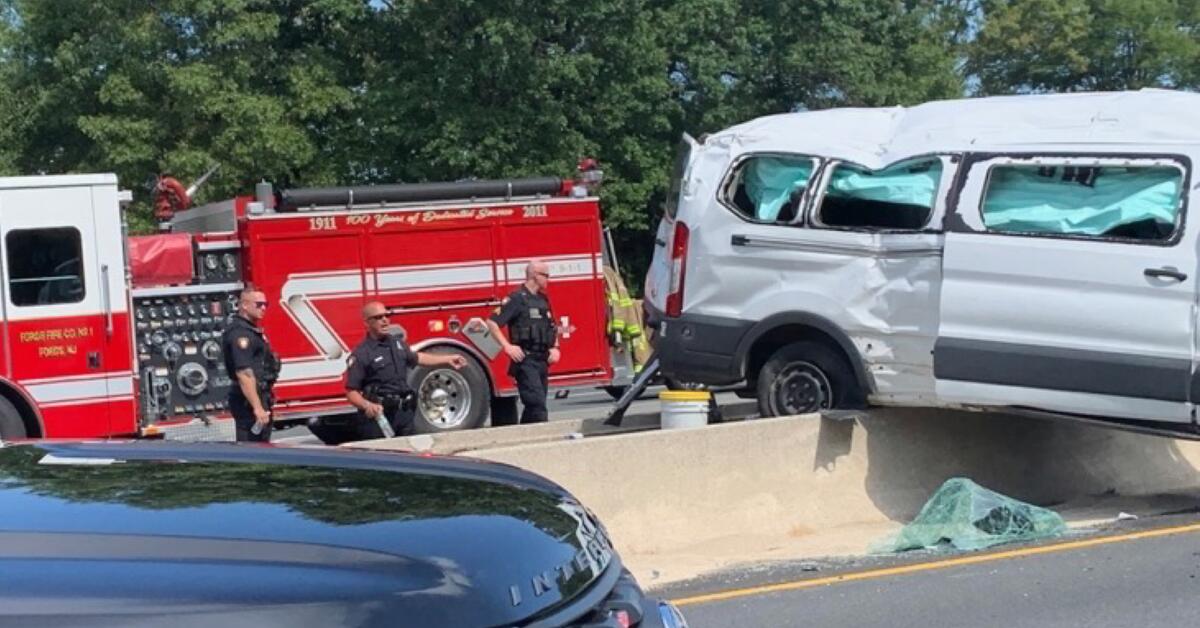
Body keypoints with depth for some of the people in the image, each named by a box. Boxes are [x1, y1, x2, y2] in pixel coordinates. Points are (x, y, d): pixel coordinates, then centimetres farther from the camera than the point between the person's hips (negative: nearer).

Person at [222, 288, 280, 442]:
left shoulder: (251, 330, 15)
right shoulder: (240, 333, -18)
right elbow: (244, 374, -26)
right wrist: (257, 407, -30)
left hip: (259, 396, 11)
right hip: (249, 400, -11)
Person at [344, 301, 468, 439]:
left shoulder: (397, 343, 11)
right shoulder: (361, 354, -12)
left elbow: (416, 358, 29)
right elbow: (351, 392, -13)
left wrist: (448, 359, 29)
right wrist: (367, 405, -32)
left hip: (404, 413, 7)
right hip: (378, 416, -7)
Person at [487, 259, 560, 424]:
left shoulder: (543, 299, 16)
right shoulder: (517, 299, -8)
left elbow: (552, 328, 28)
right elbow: (492, 322, -13)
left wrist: (555, 347, 11)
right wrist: (508, 346, -17)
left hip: (542, 360, 8)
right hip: (525, 360, -8)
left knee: (533, 406, 11)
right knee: (537, 403, -15)